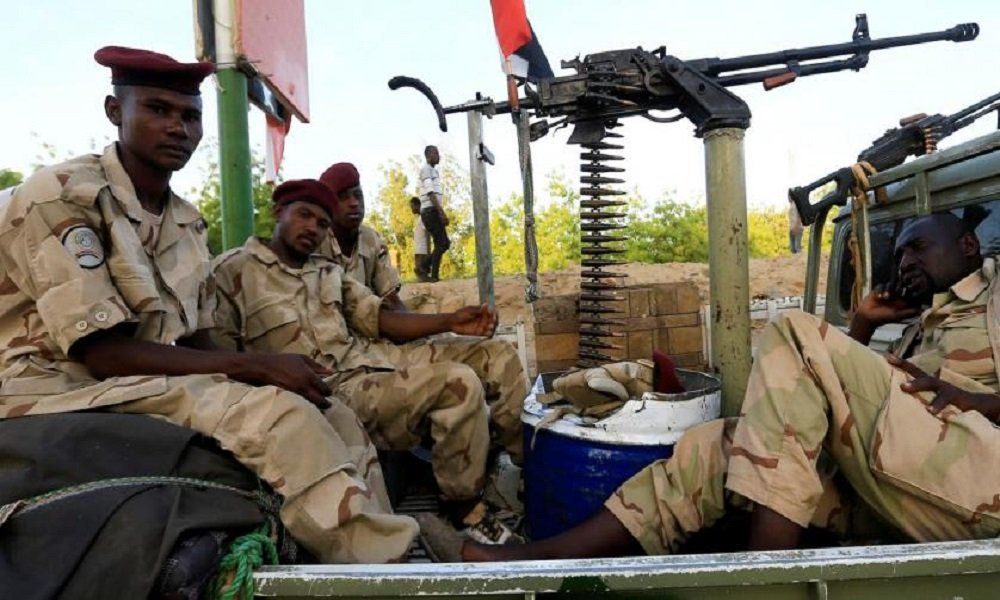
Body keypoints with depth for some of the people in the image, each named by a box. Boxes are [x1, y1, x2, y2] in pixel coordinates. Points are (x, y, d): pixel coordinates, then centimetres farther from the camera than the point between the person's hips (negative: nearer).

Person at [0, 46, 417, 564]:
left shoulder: (187, 222, 9)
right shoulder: (63, 196, -13)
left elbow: (195, 342, 8)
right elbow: (103, 353, -19)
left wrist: (265, 372, -11)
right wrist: (258, 367, -22)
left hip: (159, 382, 7)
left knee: (335, 417, -5)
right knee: (275, 414, -28)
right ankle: (385, 566, -16)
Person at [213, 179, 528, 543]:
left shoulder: (329, 272, 20)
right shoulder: (234, 270, 3)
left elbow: (379, 318, 12)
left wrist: (451, 322, -2)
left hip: (379, 358, 8)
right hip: (334, 390, -7)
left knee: (499, 357, 0)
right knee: (458, 383, -28)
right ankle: (464, 509, -8)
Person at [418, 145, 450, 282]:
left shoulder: (433, 170, 24)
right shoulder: (426, 169, -6)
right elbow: (430, 192, -16)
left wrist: (442, 213, 18)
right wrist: (441, 212, -22)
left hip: (434, 211, 9)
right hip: (430, 211, -9)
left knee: (445, 243, 10)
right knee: (441, 243, -11)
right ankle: (434, 275, -8)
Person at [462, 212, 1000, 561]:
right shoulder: (922, 325, 32)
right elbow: (837, 406, 24)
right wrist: (860, 329, 17)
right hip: (901, 486, 7)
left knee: (796, 335, -18)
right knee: (717, 444, -10)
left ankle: (764, 576, -24)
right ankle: (541, 559, -15)